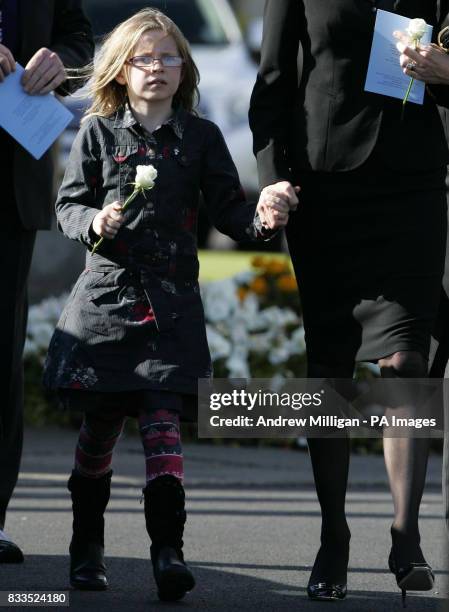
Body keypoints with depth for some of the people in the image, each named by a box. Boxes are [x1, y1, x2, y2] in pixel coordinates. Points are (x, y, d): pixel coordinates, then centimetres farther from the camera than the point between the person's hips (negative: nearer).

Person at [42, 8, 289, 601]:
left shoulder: (201, 137, 6)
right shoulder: (98, 133, 4)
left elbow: (226, 207, 6)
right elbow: (67, 205, 5)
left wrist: (260, 218, -15)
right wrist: (94, 223, -16)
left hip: (171, 300, 0)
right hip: (106, 292, 0)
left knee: (162, 417, -11)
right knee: (100, 424, 7)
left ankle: (168, 548, -15)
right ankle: (87, 546, 21)